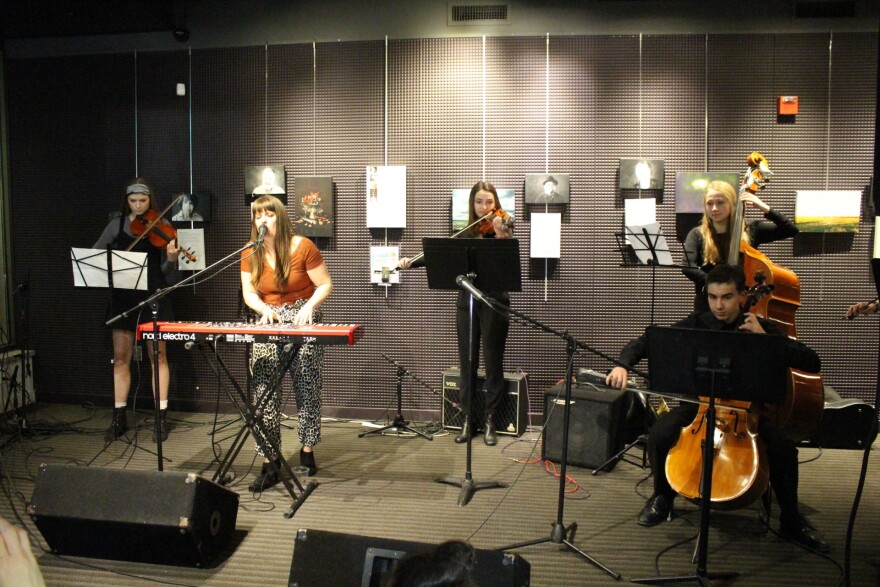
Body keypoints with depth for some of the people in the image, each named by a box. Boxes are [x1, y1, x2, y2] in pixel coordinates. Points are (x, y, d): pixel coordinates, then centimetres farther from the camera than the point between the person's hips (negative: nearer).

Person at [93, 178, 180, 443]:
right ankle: (119, 419, 16)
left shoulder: (161, 226, -2)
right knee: (121, 358, 5)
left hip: (153, 297, -3)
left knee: (158, 356, 2)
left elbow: (168, 275, -6)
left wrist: (171, 259, -28)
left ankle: (161, 418, 9)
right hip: (123, 297, 3)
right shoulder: (117, 225, 7)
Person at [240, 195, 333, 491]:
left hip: (302, 320, -3)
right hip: (269, 322, 3)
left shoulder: (302, 247, -9)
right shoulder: (250, 254, 2)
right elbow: (249, 292, 4)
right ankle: (270, 463, -1)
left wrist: (309, 306, -21)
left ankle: (307, 450, 21)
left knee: (307, 388, 1)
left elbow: (325, 284, -6)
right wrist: (264, 309, -16)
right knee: (264, 393, -6)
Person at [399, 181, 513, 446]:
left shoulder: (503, 227, -2)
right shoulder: (467, 232, 10)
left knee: (493, 363, 3)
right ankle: (468, 419, 19)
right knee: (467, 362, 8)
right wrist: (412, 261, -4)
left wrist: (500, 236, -35)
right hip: (467, 302, 4)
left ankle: (490, 420, 14)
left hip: (494, 302, -4)